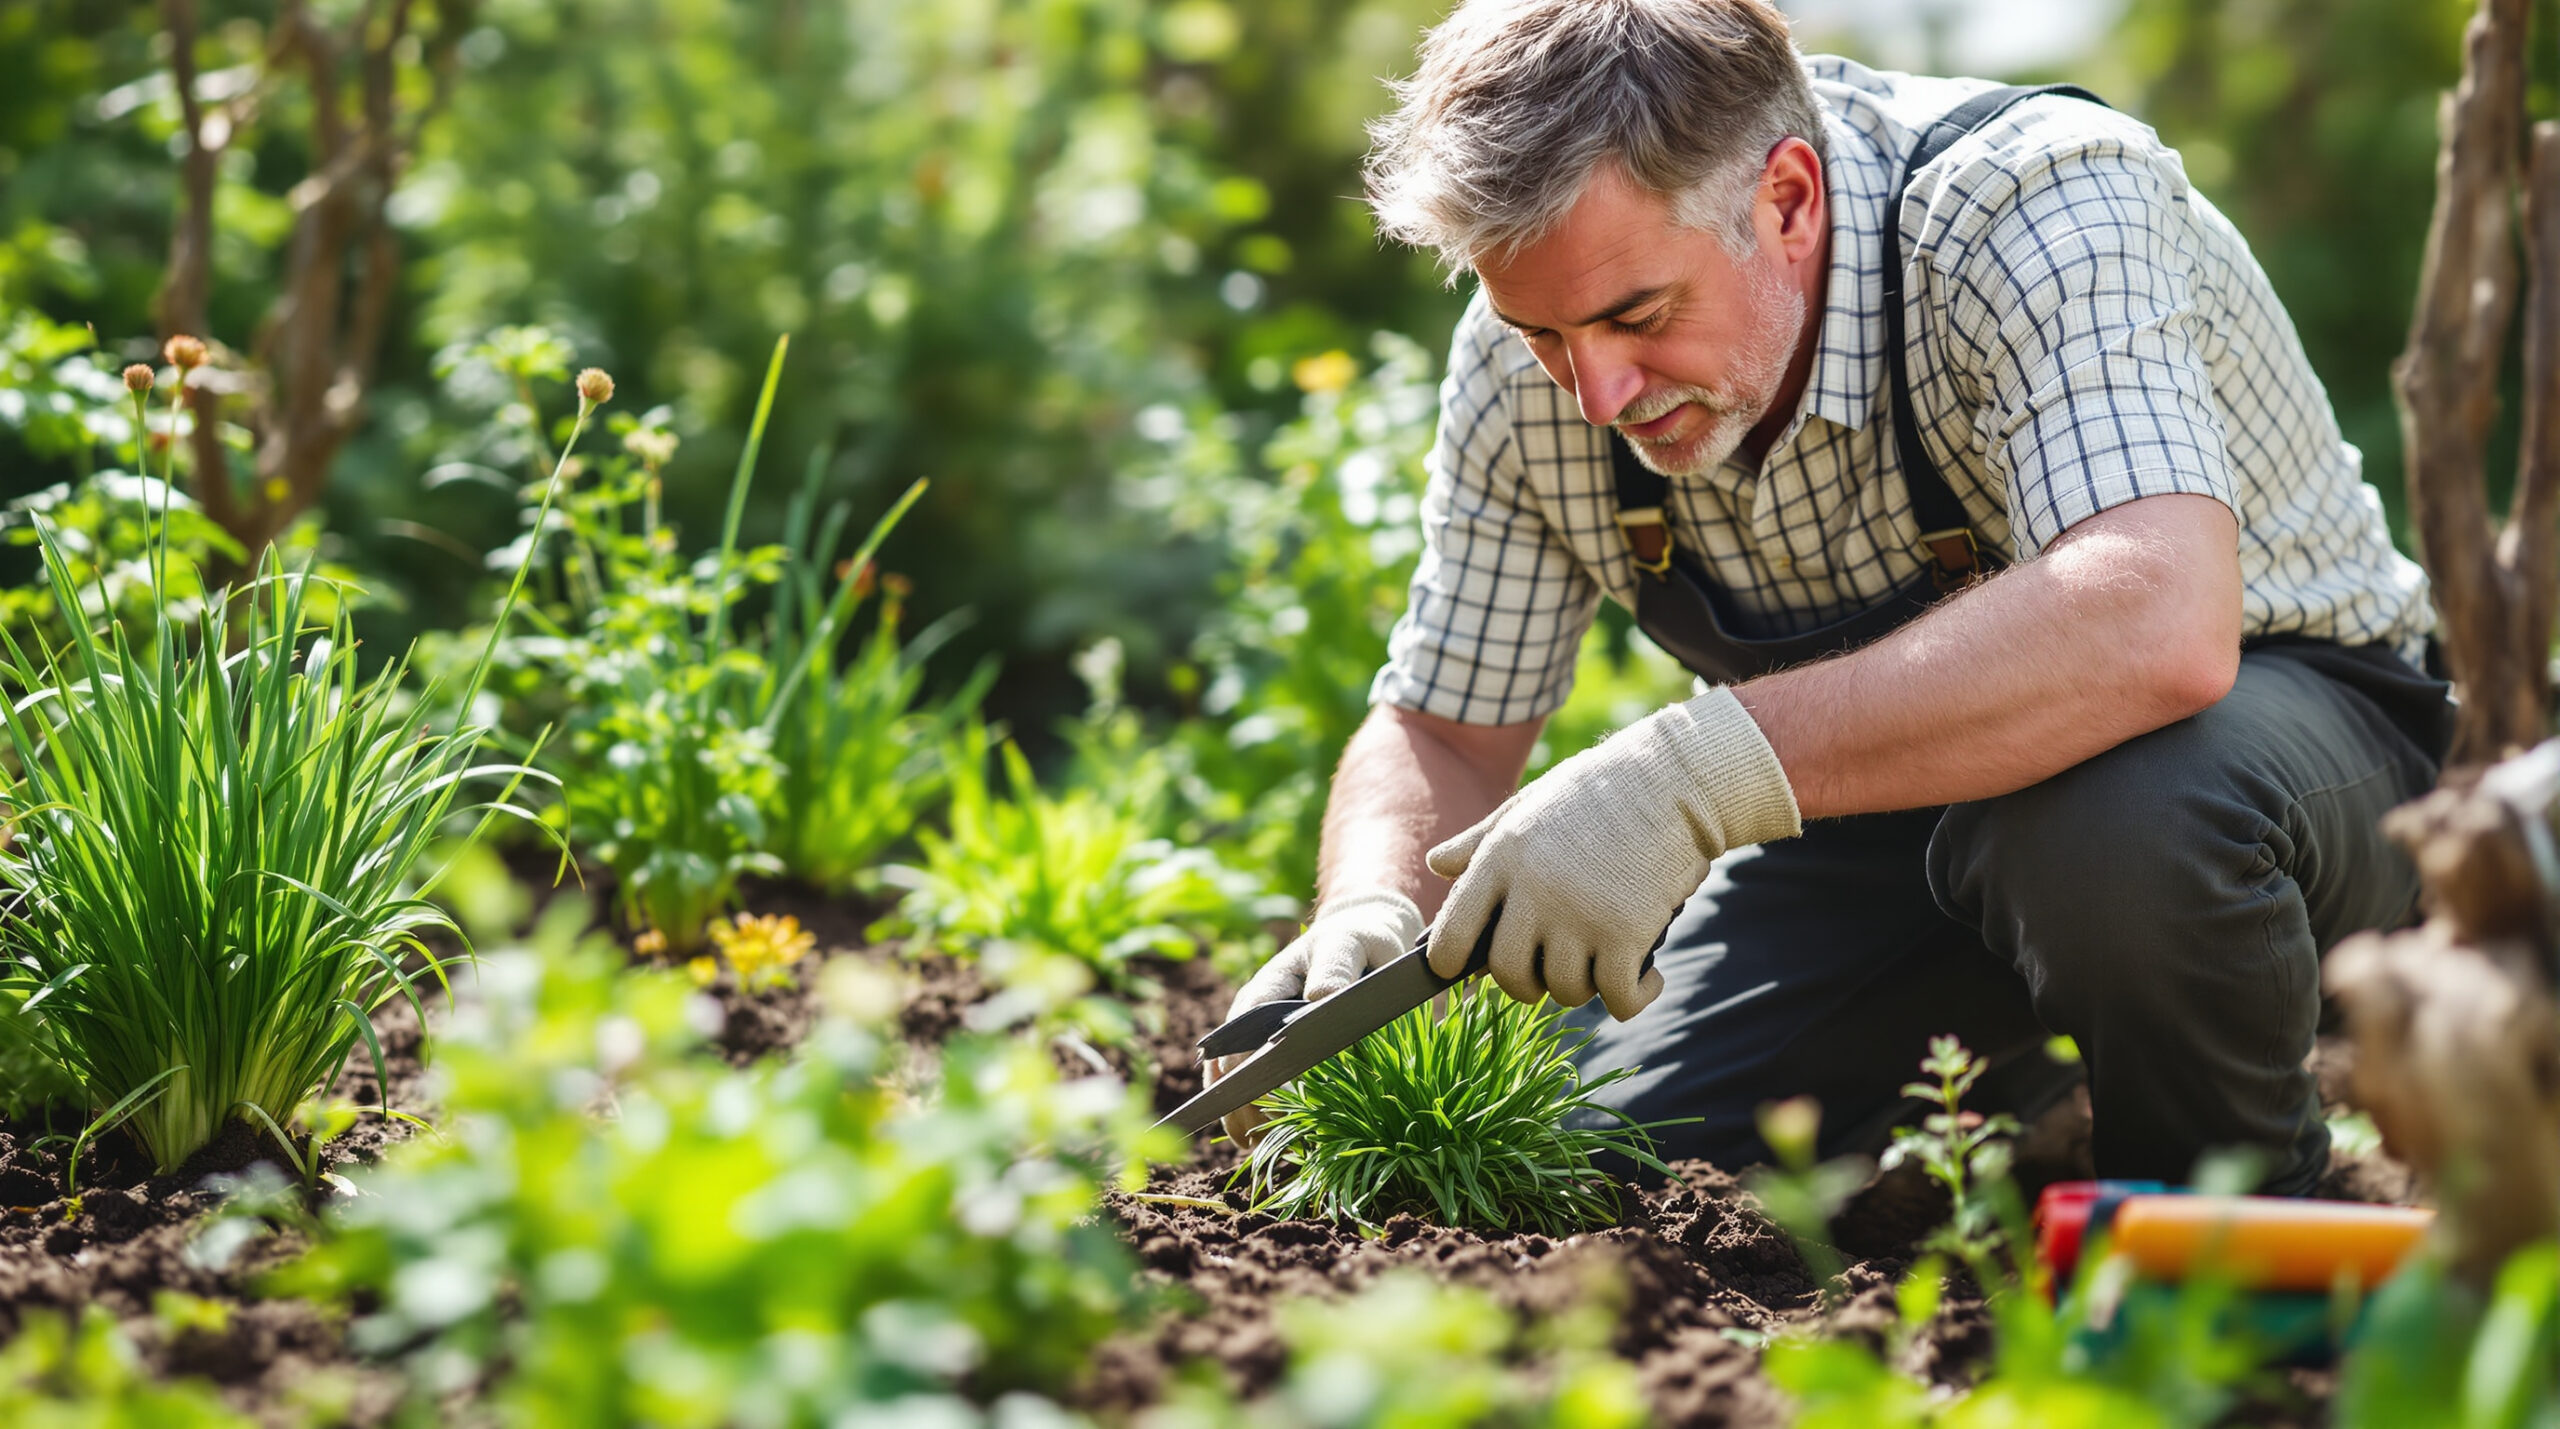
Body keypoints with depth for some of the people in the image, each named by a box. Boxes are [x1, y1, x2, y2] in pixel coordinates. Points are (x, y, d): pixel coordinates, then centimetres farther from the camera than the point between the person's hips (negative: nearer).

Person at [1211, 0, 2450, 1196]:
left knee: (2115, 812, -39)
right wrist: (1368, 918, -26)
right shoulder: (1542, 340, -14)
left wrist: (1697, 774, -53)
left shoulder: (2042, 210, -32)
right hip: (1890, 778, 5)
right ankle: (2005, 1082, 19)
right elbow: (1443, 730, -3)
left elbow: (2157, 627, -49)